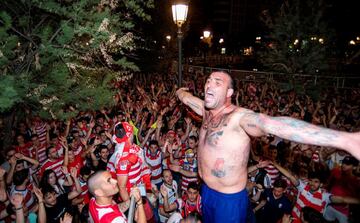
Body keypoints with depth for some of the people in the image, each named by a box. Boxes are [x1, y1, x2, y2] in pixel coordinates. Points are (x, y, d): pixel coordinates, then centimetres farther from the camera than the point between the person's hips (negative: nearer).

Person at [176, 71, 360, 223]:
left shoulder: (239, 117, -29)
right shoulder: (207, 109, -4)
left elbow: (273, 124, -46)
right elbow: (186, 97, 18)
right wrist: (180, 91, 39)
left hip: (229, 199, -7)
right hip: (206, 191, 7)